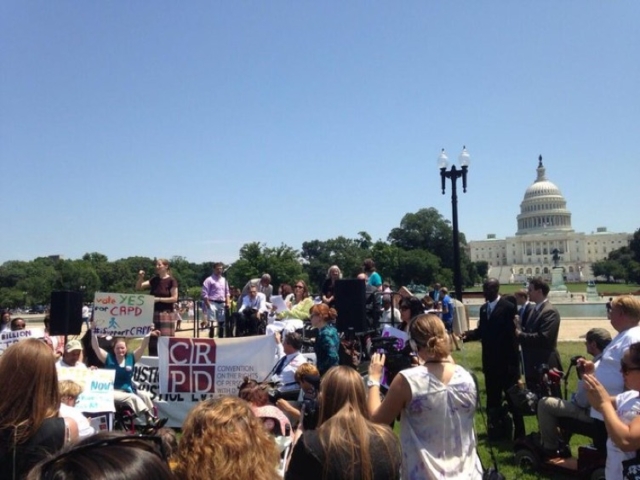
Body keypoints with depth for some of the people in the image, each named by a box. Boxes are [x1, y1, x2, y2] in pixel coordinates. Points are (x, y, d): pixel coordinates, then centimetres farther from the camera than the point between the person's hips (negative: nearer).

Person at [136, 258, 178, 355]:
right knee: (152, 341, 8)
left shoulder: (171, 281, -6)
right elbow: (138, 287, 9)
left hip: (166, 314, -6)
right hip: (153, 314, 6)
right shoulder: (154, 280, 10)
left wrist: (159, 299, -16)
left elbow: (174, 298, -11)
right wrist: (140, 278, -9)